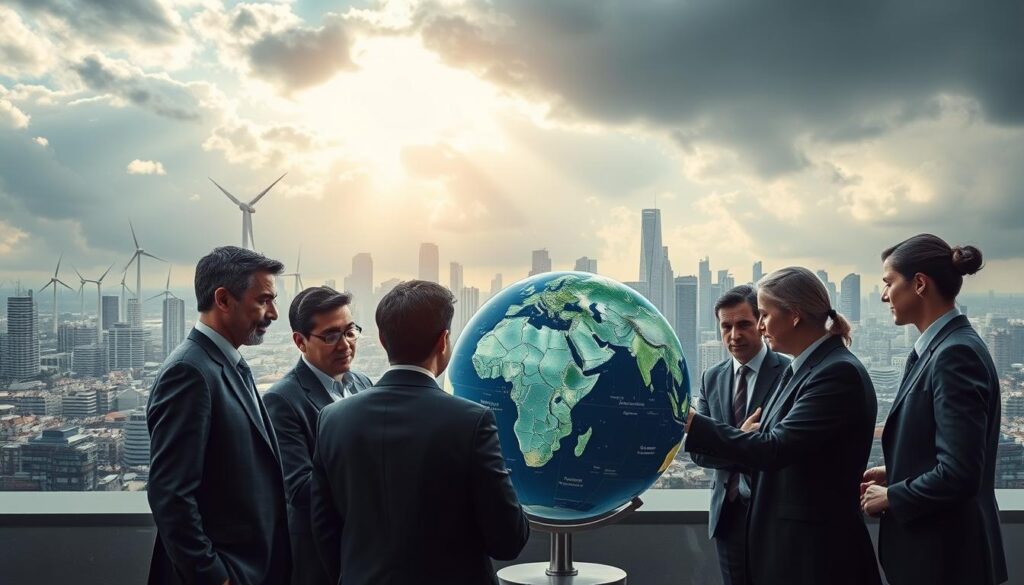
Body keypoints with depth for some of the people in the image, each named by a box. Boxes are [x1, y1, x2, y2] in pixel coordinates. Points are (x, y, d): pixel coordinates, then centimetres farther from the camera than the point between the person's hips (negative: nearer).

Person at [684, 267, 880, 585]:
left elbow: (774, 449, -23)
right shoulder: (799, 370, 13)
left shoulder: (839, 373, -17)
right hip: (782, 540, 9)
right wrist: (749, 437, -1)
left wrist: (690, 422, -19)